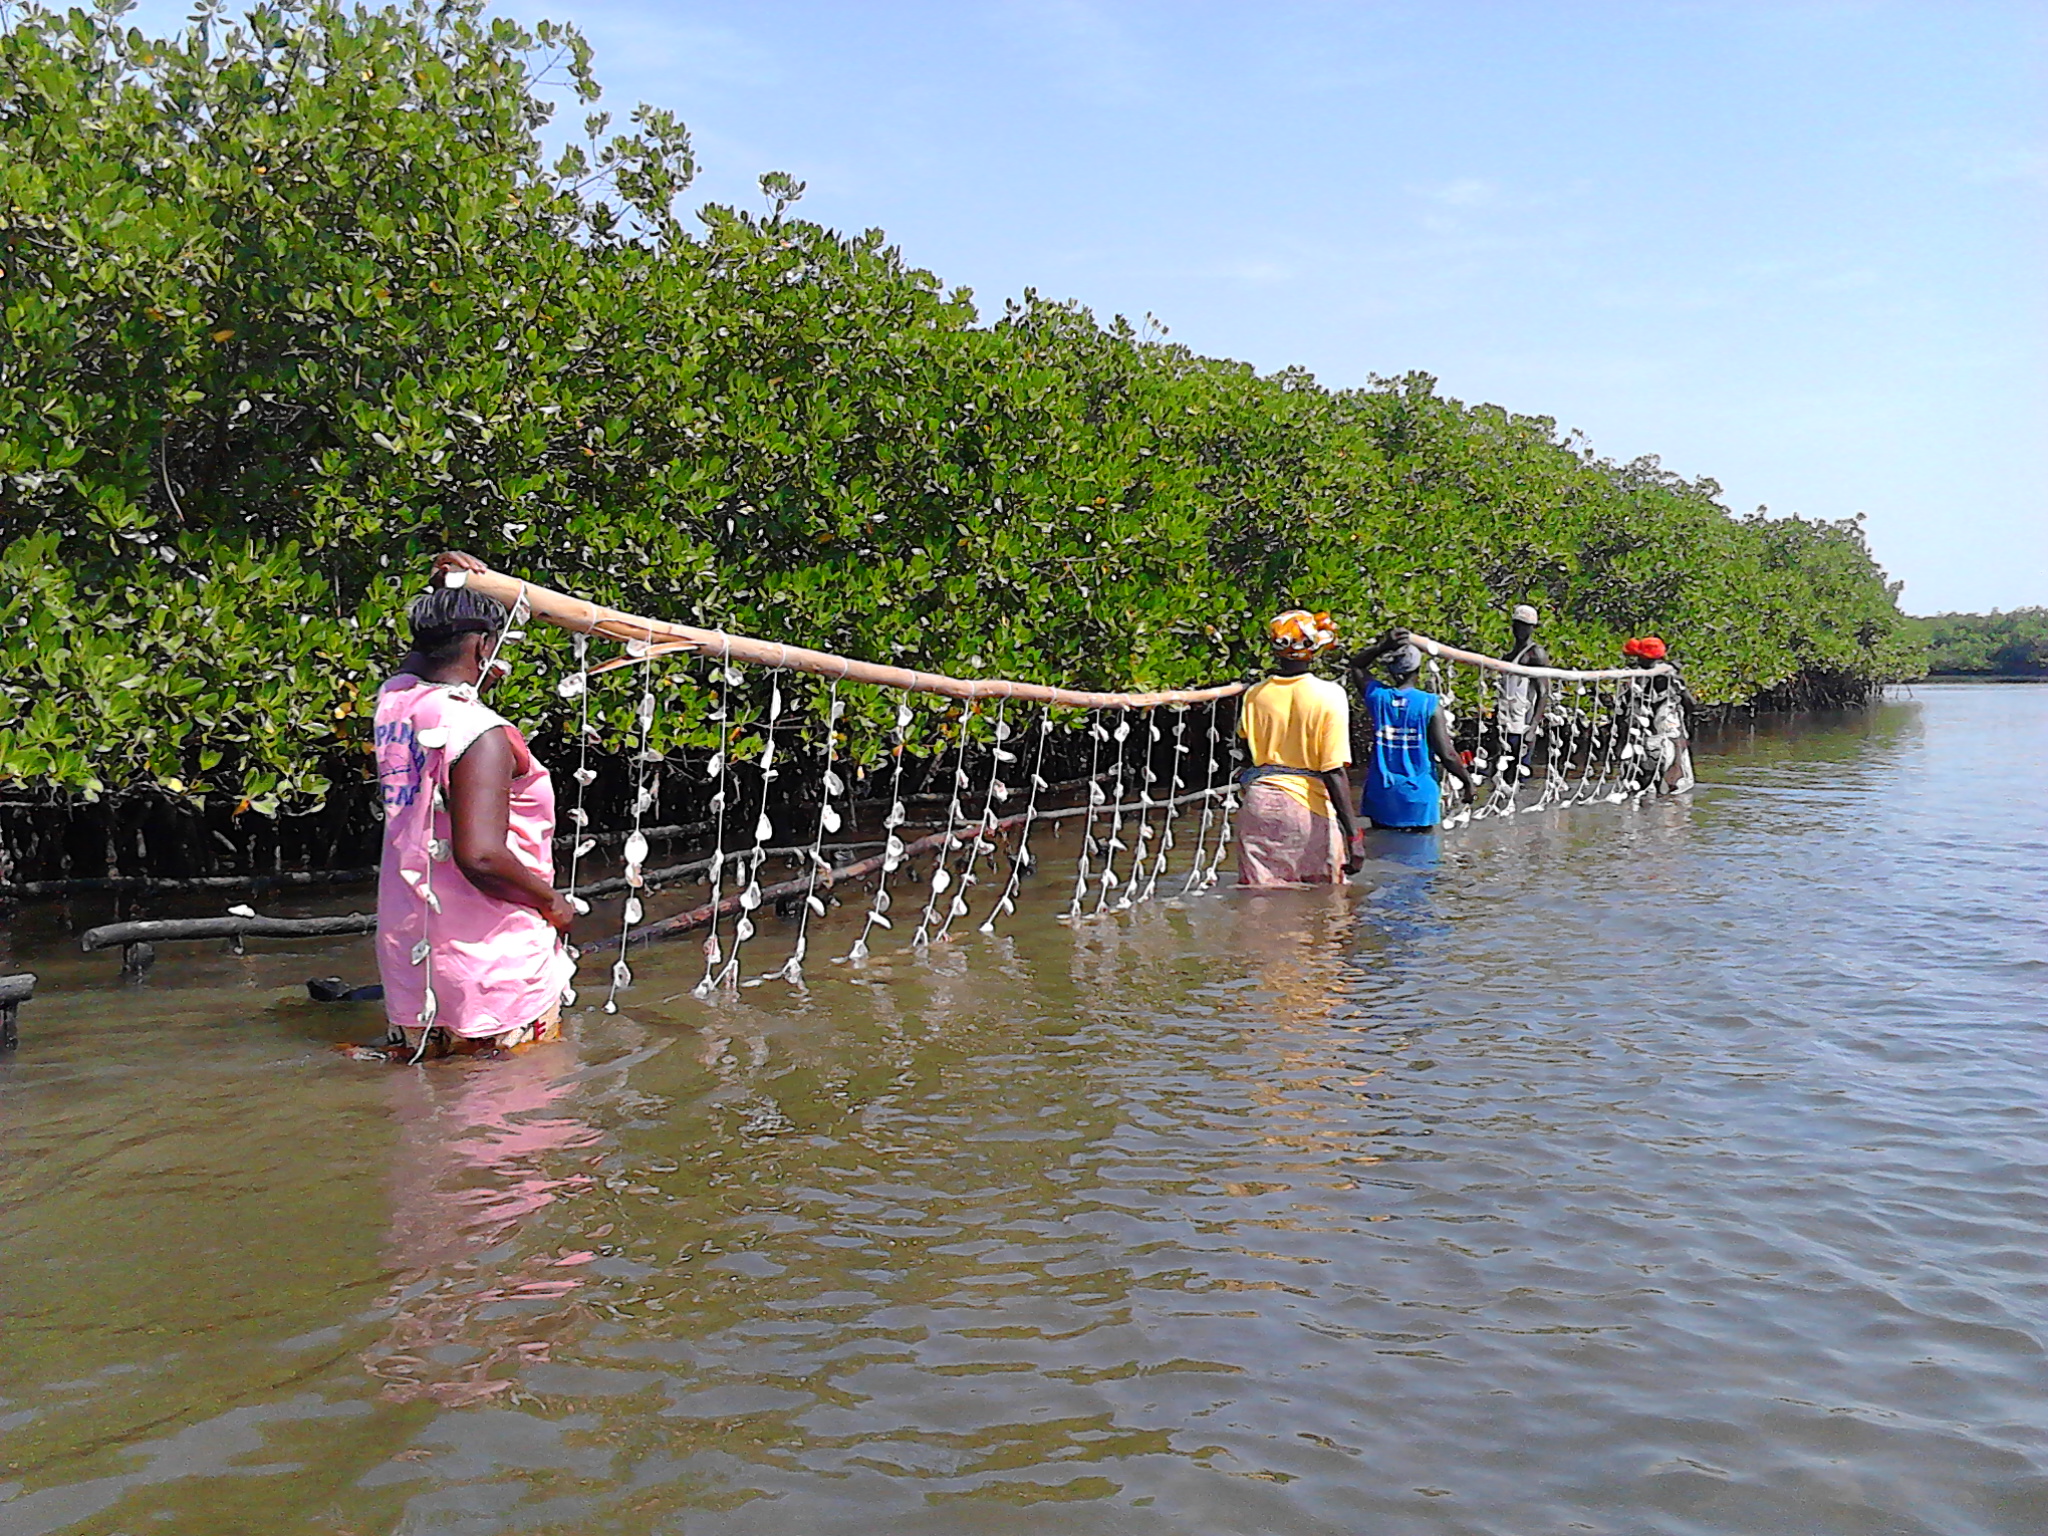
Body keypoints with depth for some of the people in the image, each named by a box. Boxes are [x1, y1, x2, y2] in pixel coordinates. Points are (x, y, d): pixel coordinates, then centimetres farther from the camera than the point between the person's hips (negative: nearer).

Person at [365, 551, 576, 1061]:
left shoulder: (394, 701, 4)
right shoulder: (482, 733, -20)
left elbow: (420, 663, 31)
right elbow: (481, 856, -27)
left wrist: (442, 594, 20)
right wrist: (552, 900, -12)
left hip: (407, 952, 8)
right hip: (492, 960, -7)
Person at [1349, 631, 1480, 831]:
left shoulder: (1377, 696, -5)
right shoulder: (1430, 705, -13)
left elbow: (1357, 665, 16)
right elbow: (1447, 754, -12)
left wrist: (1383, 647, 2)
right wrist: (1469, 782, 2)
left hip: (1381, 793, 3)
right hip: (1418, 793, -2)